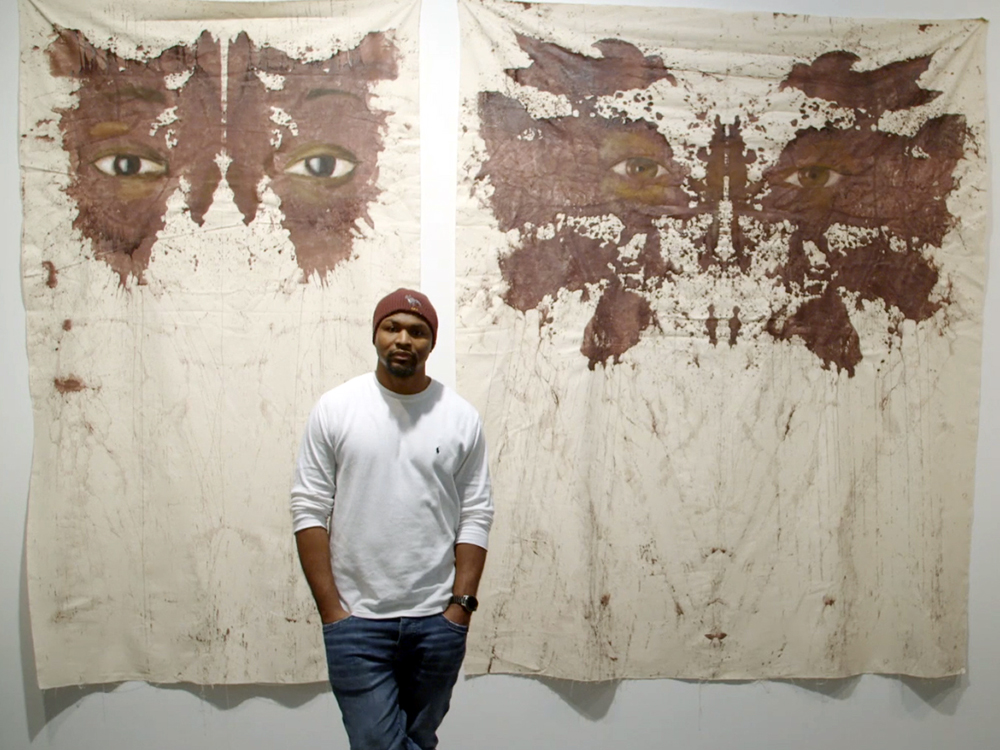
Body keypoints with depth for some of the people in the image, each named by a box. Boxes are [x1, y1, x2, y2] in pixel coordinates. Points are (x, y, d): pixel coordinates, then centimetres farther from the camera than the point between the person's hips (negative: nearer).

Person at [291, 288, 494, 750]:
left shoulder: (461, 417, 0)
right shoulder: (334, 409, -3)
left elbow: (475, 518, 1)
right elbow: (310, 512, -3)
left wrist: (461, 604, -5)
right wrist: (331, 609, -7)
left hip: (437, 620, 2)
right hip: (357, 620, -1)